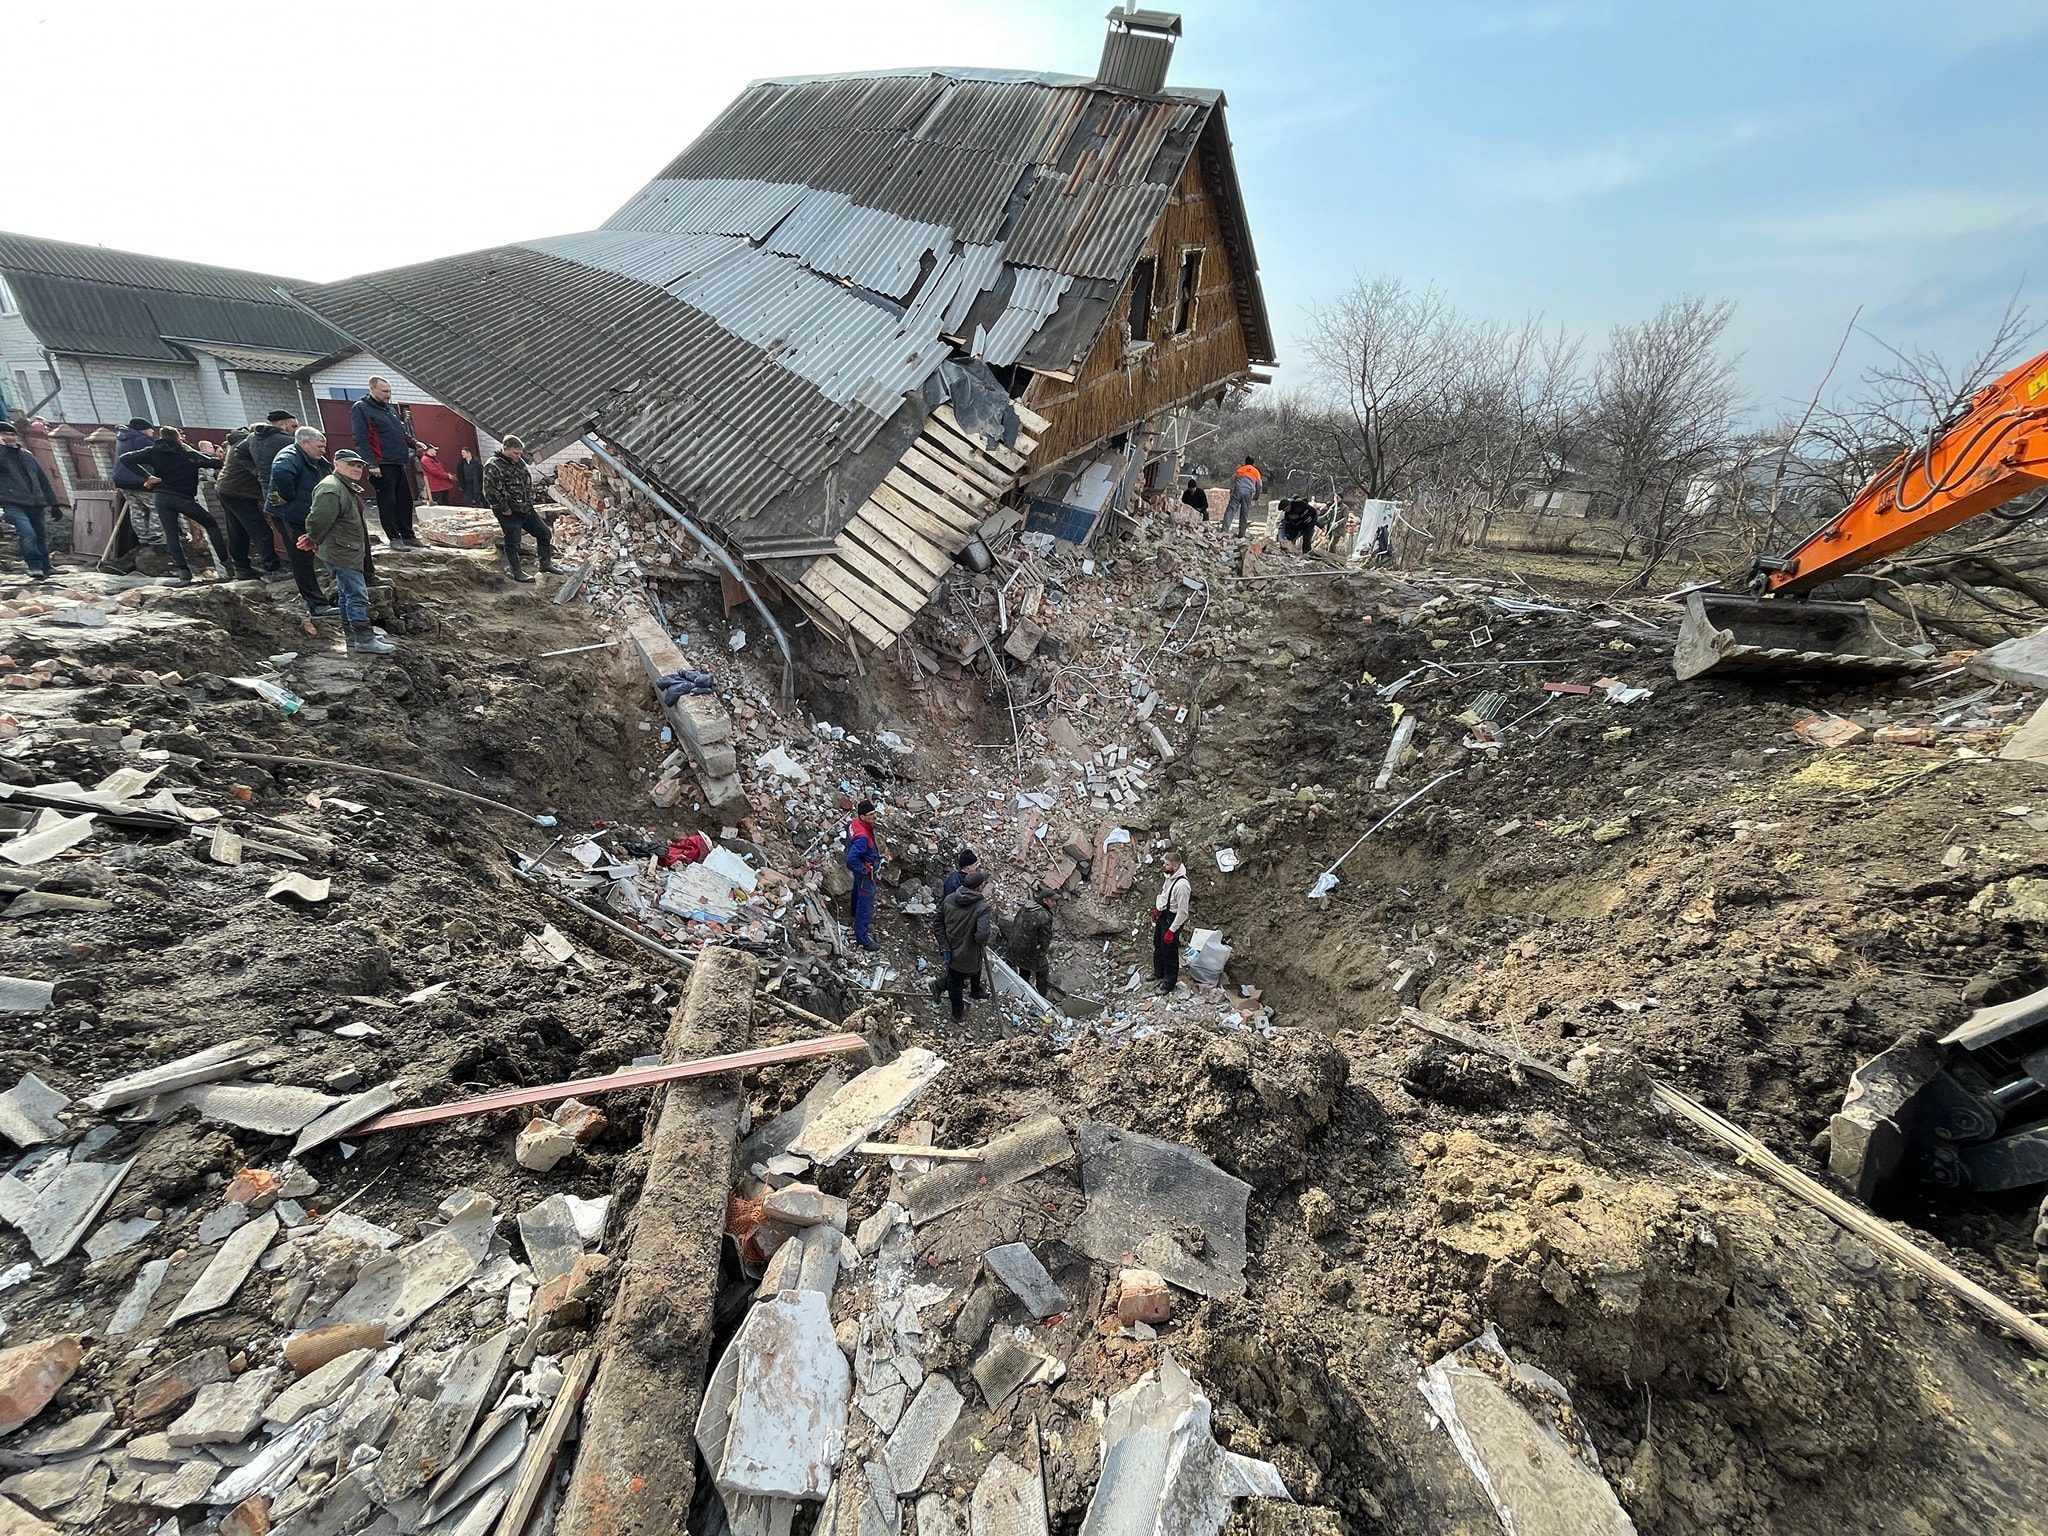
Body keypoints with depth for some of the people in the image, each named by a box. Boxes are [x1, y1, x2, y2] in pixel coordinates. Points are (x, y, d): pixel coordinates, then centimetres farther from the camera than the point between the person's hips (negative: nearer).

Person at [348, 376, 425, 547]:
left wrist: (414, 443, 7)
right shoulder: (360, 409, -5)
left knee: (405, 501, 10)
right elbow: (361, 439, -12)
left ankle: (408, 536, 17)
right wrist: (372, 464, -19)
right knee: (388, 502, -4)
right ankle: (394, 538, 1)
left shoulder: (390, 408, 19)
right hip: (382, 466, -8)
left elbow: (402, 432, 28)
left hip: (399, 464, 8)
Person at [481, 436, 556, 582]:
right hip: (509, 513, -8)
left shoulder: (519, 462, 11)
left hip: (526, 509, 8)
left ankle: (546, 563, 26)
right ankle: (517, 573, 9)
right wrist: (504, 509, -17)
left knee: (545, 533, 12)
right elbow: (490, 492, -20)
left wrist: (530, 503, 13)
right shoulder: (493, 466, -15)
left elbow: (529, 483, 23)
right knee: (513, 542, 0)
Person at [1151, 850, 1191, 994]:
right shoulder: (1170, 876, -4)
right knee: (1158, 945, 25)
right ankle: (1158, 973, 46)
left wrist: (1172, 930, -23)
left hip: (1172, 919, -9)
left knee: (1169, 951, 5)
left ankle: (1169, 981, 24)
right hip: (1162, 915, 9)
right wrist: (1157, 909, 15)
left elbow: (1182, 912, -28)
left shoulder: (1181, 885, -32)